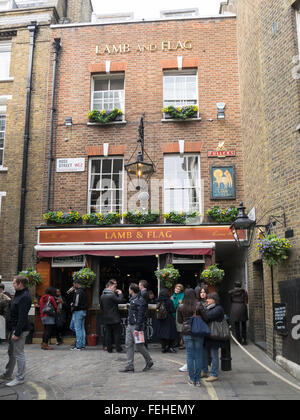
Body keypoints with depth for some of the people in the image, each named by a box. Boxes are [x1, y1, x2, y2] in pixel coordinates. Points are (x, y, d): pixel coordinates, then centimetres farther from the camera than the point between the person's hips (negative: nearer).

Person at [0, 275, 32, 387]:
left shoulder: (24, 297, -21)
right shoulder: (18, 295, 12)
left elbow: (22, 317, -25)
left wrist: (17, 333, -24)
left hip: (20, 329, -10)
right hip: (14, 328, 10)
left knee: (18, 354, -1)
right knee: (11, 352, 21)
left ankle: (20, 378, 10)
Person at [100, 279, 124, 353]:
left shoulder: (102, 295, 7)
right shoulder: (112, 295, -16)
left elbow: (101, 307, 15)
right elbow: (120, 300, -19)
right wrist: (120, 294, -5)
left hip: (106, 318, 6)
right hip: (114, 318, -6)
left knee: (108, 333, 10)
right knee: (117, 333, 3)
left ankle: (109, 349, 13)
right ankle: (118, 348, 5)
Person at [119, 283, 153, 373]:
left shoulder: (140, 300, -16)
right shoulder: (132, 299, 13)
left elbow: (140, 316, -20)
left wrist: (137, 328, -22)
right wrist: (129, 324, 15)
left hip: (136, 326, -9)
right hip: (130, 325, 9)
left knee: (139, 345, 0)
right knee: (128, 345, 6)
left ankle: (149, 362, 19)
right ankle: (130, 366, 11)